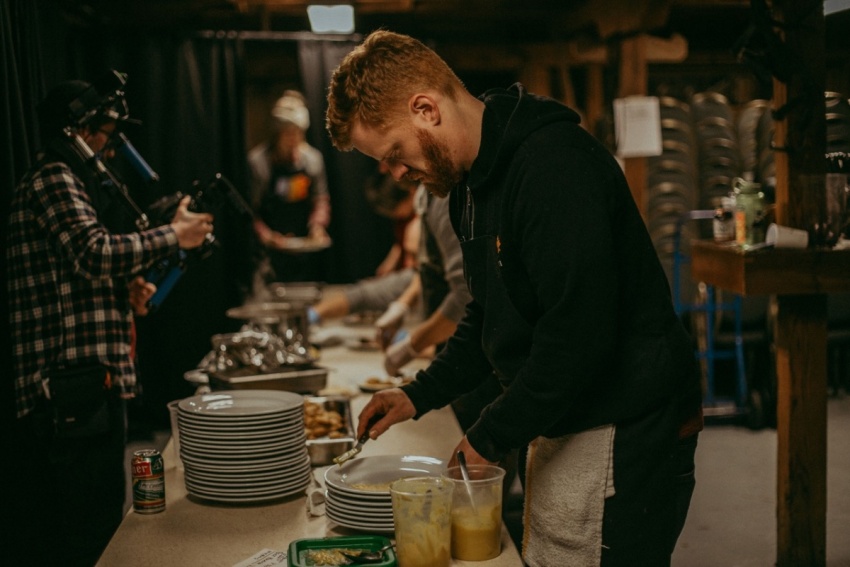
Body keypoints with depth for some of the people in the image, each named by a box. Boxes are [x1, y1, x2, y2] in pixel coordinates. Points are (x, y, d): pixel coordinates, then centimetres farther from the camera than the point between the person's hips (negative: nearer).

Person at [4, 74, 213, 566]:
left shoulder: (69, 183, 26)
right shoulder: (53, 180, -6)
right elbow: (94, 252, -21)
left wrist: (126, 290, 11)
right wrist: (173, 235, -10)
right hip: (79, 384, -11)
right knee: (96, 526, -9)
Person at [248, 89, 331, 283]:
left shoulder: (313, 158, 4)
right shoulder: (258, 160, -9)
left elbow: (321, 199, 12)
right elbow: (249, 208, -7)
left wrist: (318, 223, -5)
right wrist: (265, 234, -18)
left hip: (307, 247, 4)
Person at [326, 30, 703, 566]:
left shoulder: (555, 165, -22)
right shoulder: (471, 180, 10)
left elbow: (579, 333, -26)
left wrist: (489, 437, -16)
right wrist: (419, 395, 12)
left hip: (626, 438, -9)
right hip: (560, 431, 9)